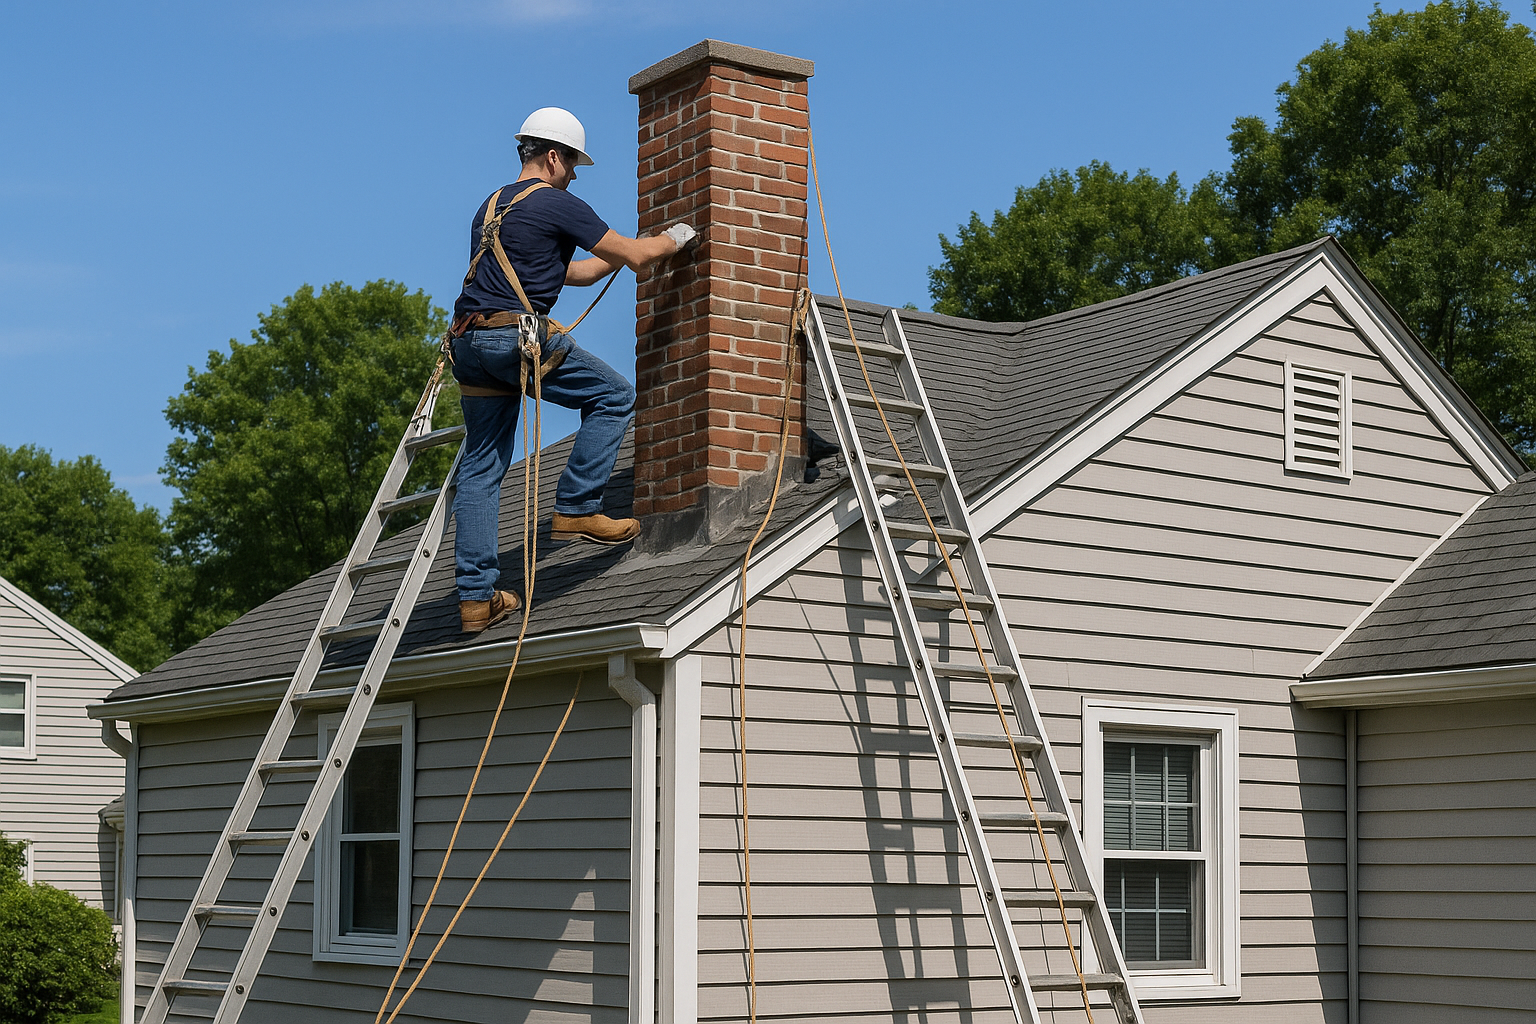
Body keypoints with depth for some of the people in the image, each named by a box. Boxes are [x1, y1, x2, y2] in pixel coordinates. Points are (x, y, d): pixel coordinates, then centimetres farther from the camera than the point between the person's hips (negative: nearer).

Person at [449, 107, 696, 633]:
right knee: (614, 396, 7)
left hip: (469, 343, 8)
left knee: (481, 467, 8)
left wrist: (626, 253, 39)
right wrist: (674, 238, 23)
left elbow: (569, 271, 33)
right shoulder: (557, 204, -1)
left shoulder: (491, 206, 26)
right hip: (517, 334, -8)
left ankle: (476, 595, 6)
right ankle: (575, 509, 1)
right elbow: (634, 256, 3)